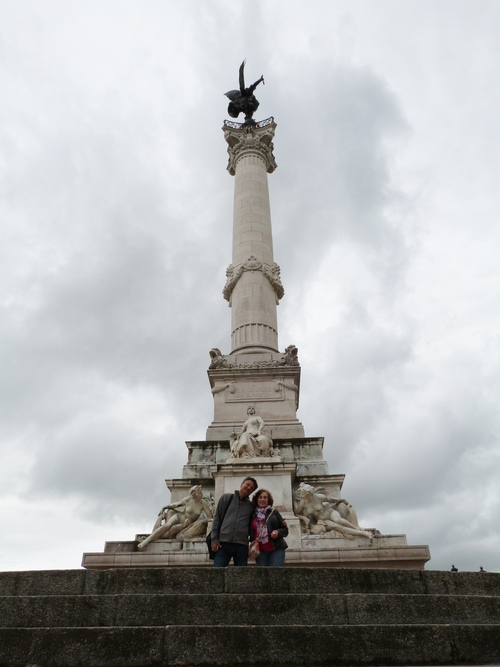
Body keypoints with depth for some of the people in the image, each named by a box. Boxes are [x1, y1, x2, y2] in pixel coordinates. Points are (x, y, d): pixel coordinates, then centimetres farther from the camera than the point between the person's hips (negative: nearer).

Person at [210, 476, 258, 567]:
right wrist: (214, 539, 0)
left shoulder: (251, 506, 13)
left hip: (242, 546, 1)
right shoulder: (226, 498, 10)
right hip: (223, 544, -1)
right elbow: (216, 518, 7)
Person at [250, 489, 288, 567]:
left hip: (276, 549, -1)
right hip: (260, 551, 2)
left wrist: (278, 532, -13)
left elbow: (285, 529, 6)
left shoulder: (274, 512, 6)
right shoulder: (252, 515, 9)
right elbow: (251, 533, 17)